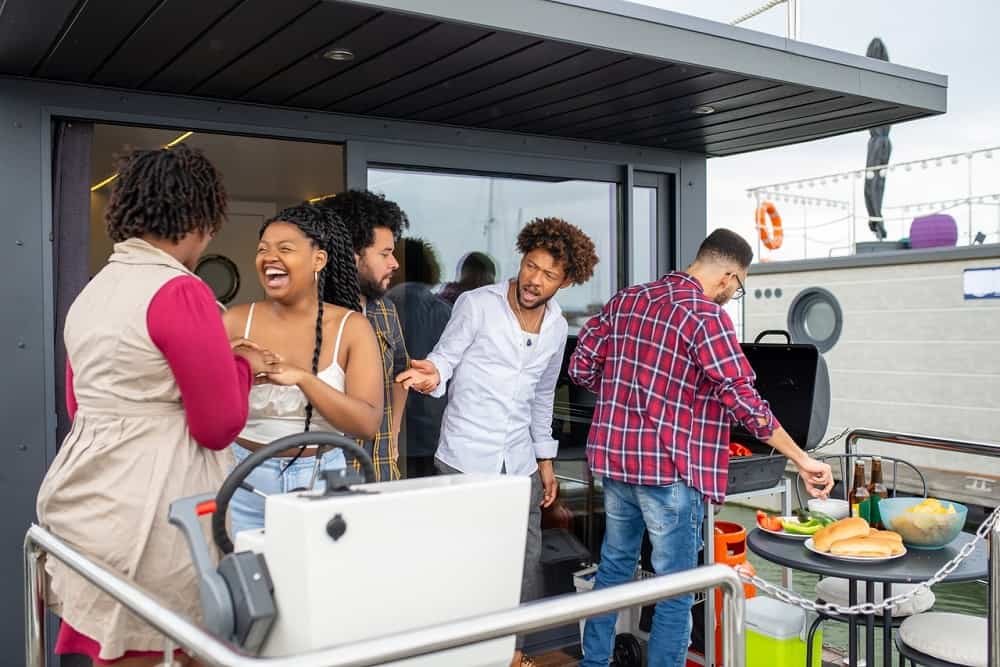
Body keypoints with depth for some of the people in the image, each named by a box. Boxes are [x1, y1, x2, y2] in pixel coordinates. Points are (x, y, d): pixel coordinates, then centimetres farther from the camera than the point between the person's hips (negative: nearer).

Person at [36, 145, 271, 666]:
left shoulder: (92, 292, 10)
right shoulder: (180, 292, -17)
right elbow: (220, 424, -15)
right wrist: (243, 366, 3)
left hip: (88, 502, 8)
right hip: (145, 513, -8)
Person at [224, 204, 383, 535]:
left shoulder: (351, 327, -7)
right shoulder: (236, 321, -3)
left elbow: (367, 424, -14)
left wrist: (302, 377, -26)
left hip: (320, 479, 0)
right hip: (245, 477, 1)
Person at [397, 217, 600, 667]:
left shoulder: (557, 328, 8)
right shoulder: (477, 305, -10)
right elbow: (445, 357, -8)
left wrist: (545, 459, 17)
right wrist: (433, 375, -33)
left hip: (520, 464, 5)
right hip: (465, 460, -5)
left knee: (526, 564, 12)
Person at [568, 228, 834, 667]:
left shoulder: (625, 299, 8)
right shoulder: (705, 314, -13)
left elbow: (581, 367, 9)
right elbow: (742, 397, -18)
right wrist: (801, 460, -13)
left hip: (615, 459, 7)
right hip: (668, 470, -7)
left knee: (614, 568, 21)